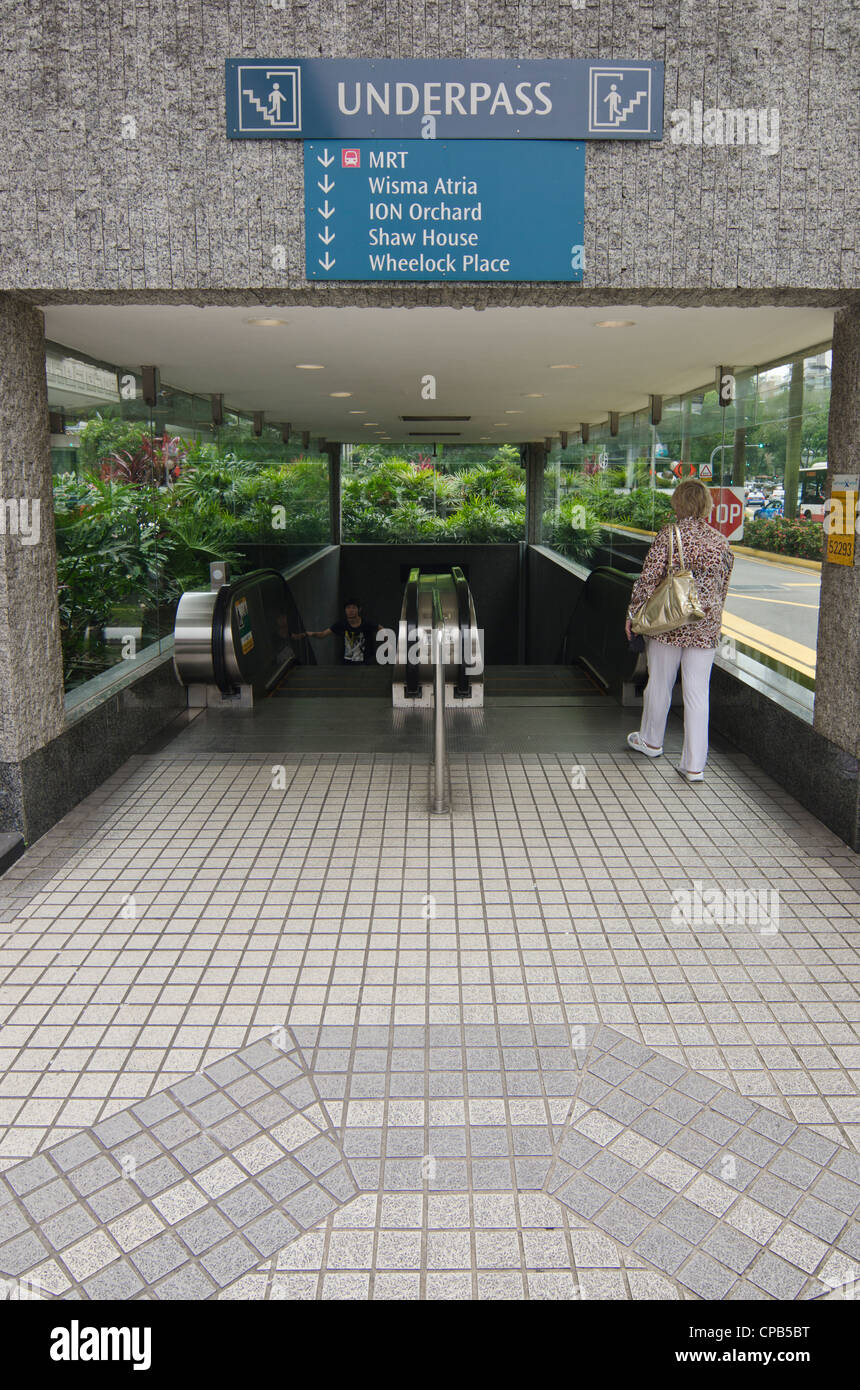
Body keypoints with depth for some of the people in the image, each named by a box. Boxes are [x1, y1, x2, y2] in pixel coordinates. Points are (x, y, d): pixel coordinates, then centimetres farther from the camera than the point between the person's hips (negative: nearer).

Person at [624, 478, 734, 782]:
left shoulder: (669, 535, -8)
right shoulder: (720, 541, 5)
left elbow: (649, 578, -11)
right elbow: (723, 586, 13)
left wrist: (633, 612, -1)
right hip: (706, 625, 3)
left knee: (659, 683, 15)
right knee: (698, 692, 4)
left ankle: (651, 741, 35)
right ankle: (694, 765, 4)